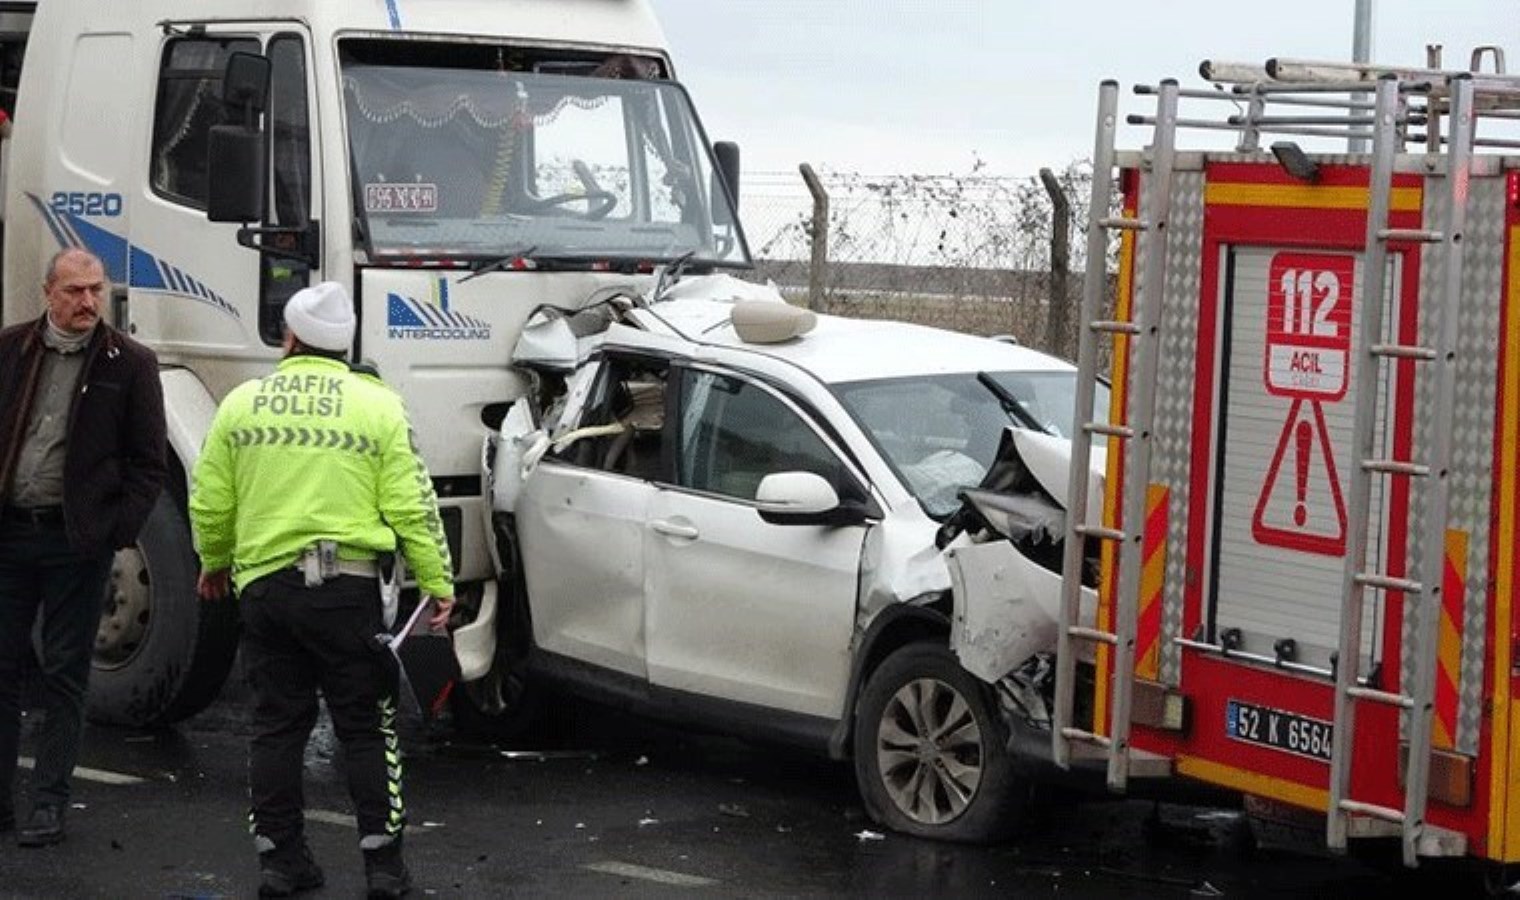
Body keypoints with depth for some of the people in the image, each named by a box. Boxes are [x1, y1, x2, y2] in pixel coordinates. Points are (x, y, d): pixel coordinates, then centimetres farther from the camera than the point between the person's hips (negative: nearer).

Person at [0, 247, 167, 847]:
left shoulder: (130, 365, -1)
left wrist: (115, 532, -9)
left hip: (77, 542, -2)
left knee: (64, 677, 4)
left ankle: (49, 804, 10)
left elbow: (148, 464, 1)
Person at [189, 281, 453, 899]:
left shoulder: (242, 403, 4)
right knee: (366, 729, 5)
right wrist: (438, 583, 2)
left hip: (263, 584, 2)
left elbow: (209, 503, 8)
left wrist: (214, 563, 26)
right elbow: (411, 507, -5)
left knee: (276, 726, 11)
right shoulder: (377, 406, -2)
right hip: (347, 586, -2)